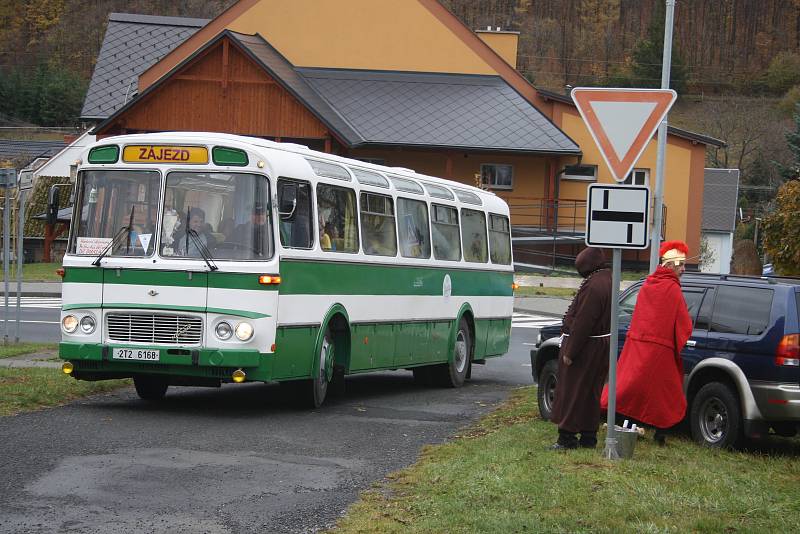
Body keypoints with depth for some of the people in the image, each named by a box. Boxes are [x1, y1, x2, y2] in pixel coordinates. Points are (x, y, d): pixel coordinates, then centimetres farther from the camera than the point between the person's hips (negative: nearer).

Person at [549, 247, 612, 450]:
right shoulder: (607, 282, 11)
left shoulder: (593, 286, -21)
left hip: (585, 348, -10)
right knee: (590, 394, 15)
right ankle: (588, 437, 21)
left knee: (572, 393, -3)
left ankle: (567, 438, 0)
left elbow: (583, 322, -24)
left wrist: (570, 352, -21)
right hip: (600, 346, 10)